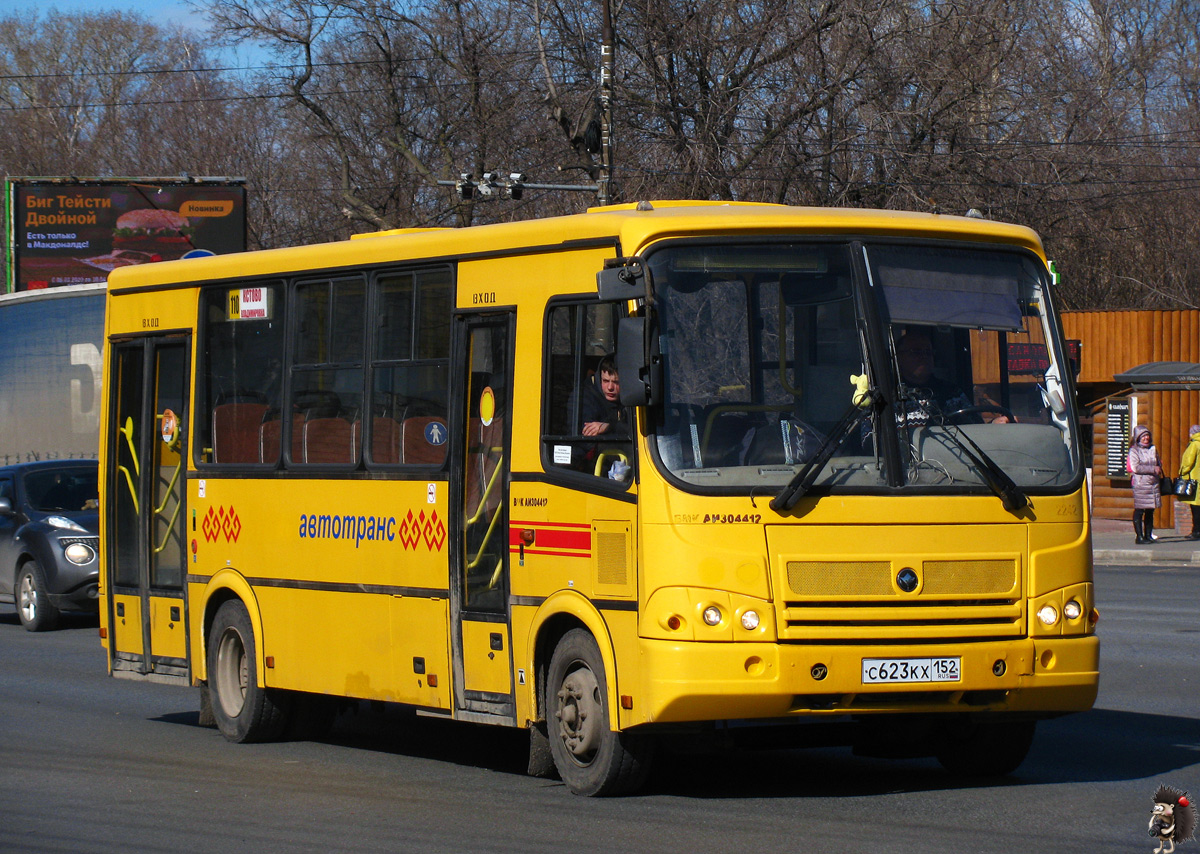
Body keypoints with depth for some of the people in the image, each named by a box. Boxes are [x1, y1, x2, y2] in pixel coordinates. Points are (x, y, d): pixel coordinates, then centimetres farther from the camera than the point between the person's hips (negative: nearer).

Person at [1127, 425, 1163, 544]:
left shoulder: (1153, 449, 15)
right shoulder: (1134, 450, -4)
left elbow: (1159, 463, 24)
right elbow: (1135, 467, -14)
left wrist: (1158, 469, 2)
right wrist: (1153, 469, -14)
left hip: (1153, 484, 6)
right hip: (1140, 484, -6)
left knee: (1150, 510, 8)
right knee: (1139, 510, -7)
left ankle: (1148, 535, 15)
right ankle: (1139, 537, -6)